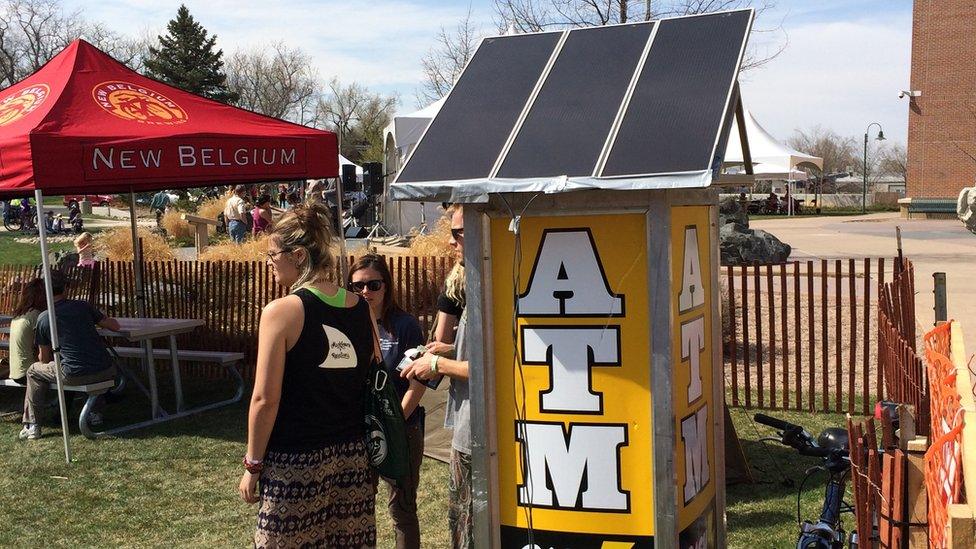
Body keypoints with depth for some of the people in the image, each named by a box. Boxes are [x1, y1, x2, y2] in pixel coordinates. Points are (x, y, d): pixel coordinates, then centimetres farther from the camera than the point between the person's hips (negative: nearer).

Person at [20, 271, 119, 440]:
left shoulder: (43, 318, 4)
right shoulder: (82, 306, 7)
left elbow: (44, 359, 13)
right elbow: (115, 326, 13)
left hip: (75, 376, -2)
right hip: (106, 372, 3)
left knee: (34, 371, 23)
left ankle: (32, 426, 21)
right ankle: (95, 412, 36)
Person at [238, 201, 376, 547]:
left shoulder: (281, 312, -13)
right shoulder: (361, 308, 3)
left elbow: (266, 399, -14)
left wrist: (253, 464, -4)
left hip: (295, 463, -5)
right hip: (353, 455, 6)